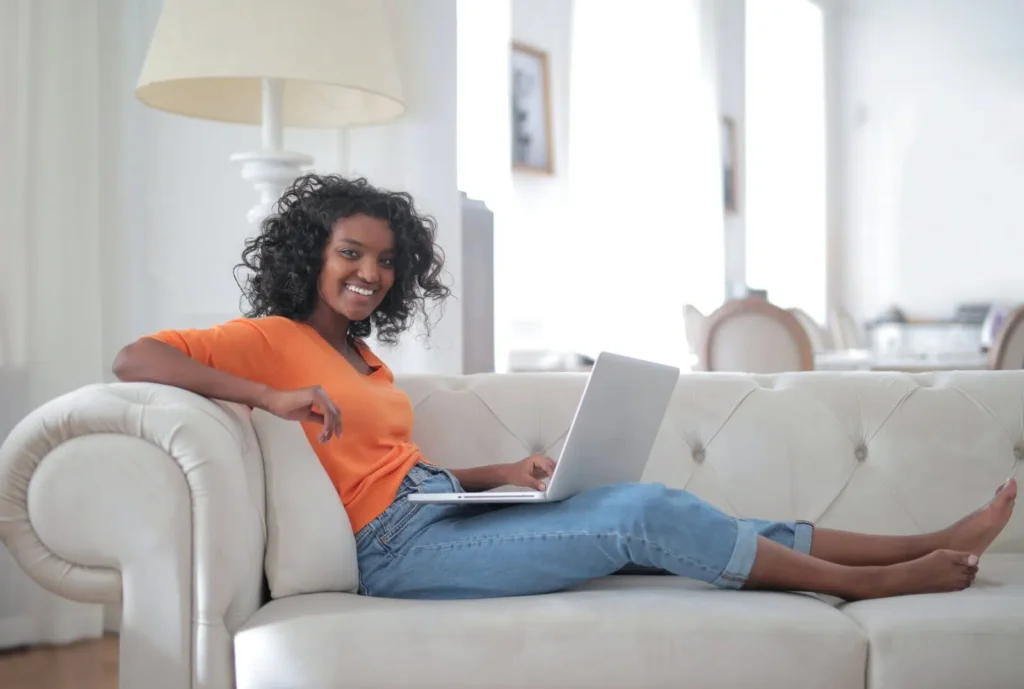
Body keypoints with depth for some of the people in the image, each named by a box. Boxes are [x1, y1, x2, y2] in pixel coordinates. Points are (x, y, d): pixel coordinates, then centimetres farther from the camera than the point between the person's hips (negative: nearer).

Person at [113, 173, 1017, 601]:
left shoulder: (363, 357, 21)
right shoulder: (272, 340, -4)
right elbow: (134, 359, -16)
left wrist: (502, 475, 6)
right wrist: (275, 398, -25)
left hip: (444, 513, 8)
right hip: (397, 548, -8)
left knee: (646, 504, -5)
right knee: (644, 516, -14)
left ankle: (910, 546, -4)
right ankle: (873, 584, -4)